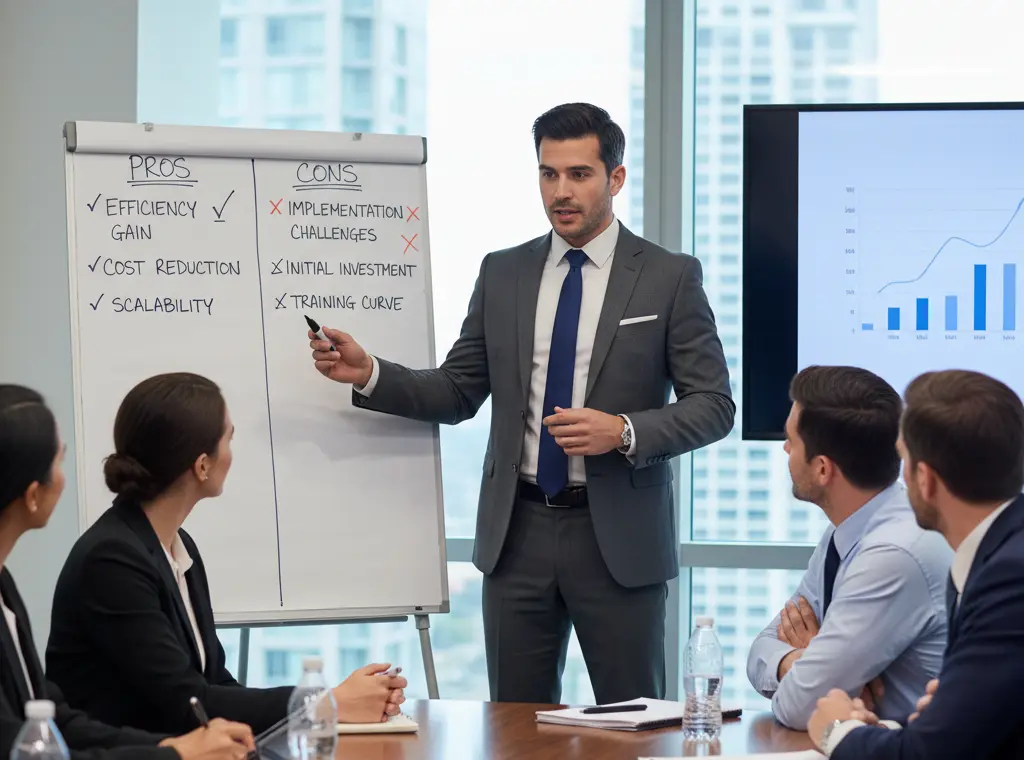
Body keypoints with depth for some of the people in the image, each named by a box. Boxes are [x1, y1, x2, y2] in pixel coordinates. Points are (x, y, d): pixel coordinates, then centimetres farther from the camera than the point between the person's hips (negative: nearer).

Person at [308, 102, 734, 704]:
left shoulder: (670, 277, -1)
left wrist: (625, 432, -18)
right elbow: (457, 394, 11)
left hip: (618, 536, -3)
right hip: (518, 533, 3)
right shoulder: (502, 274, 10)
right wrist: (369, 374, -4)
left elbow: (714, 405, -3)